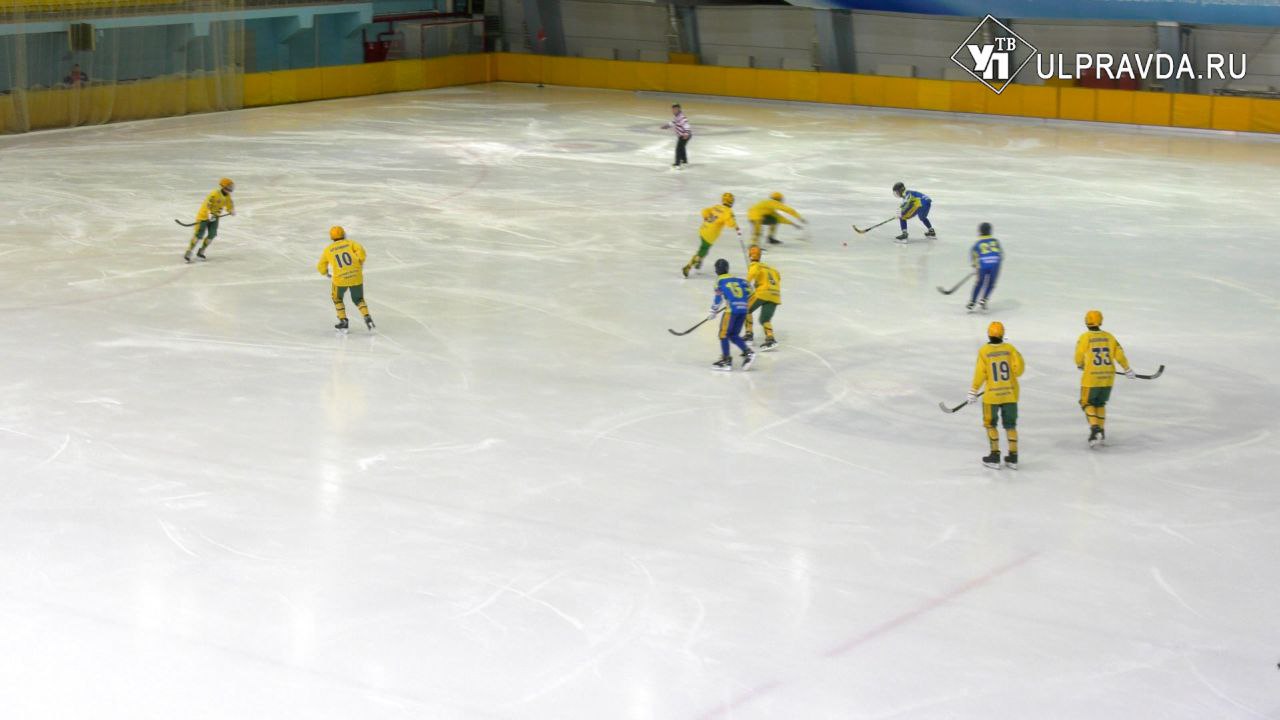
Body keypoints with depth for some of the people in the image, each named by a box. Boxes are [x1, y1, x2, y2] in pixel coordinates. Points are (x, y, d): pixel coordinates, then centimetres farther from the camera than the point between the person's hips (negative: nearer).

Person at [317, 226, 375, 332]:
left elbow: (321, 266, 19)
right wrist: (360, 264, 8)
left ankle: (343, 321, 20)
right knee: (358, 299, 22)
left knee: (337, 298, 27)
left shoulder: (328, 249, 12)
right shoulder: (350, 243, 9)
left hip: (340, 279, -1)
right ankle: (367, 318, 1)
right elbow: (361, 251, -9)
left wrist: (326, 273, 41)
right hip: (356, 277, 1)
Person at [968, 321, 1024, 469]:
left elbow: (980, 373, -9)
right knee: (1010, 425, 13)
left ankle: (995, 456, 12)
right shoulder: (1009, 348, -5)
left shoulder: (984, 351, -10)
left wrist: (973, 391, 1)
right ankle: (1013, 458, 15)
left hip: (992, 395, -3)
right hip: (1010, 394, 3)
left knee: (990, 424, 13)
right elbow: (1019, 368, -7)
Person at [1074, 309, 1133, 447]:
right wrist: (1128, 369, 18)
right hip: (1108, 378, 4)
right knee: (1100, 404, 21)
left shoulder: (1084, 338, -9)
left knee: (1087, 403, 9)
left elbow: (1078, 358, -1)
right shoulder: (1109, 337, 2)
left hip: (1091, 378, -4)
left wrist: (1080, 365, 22)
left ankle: (1095, 428, -12)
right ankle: (1101, 433, 21)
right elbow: (1119, 354, 3)